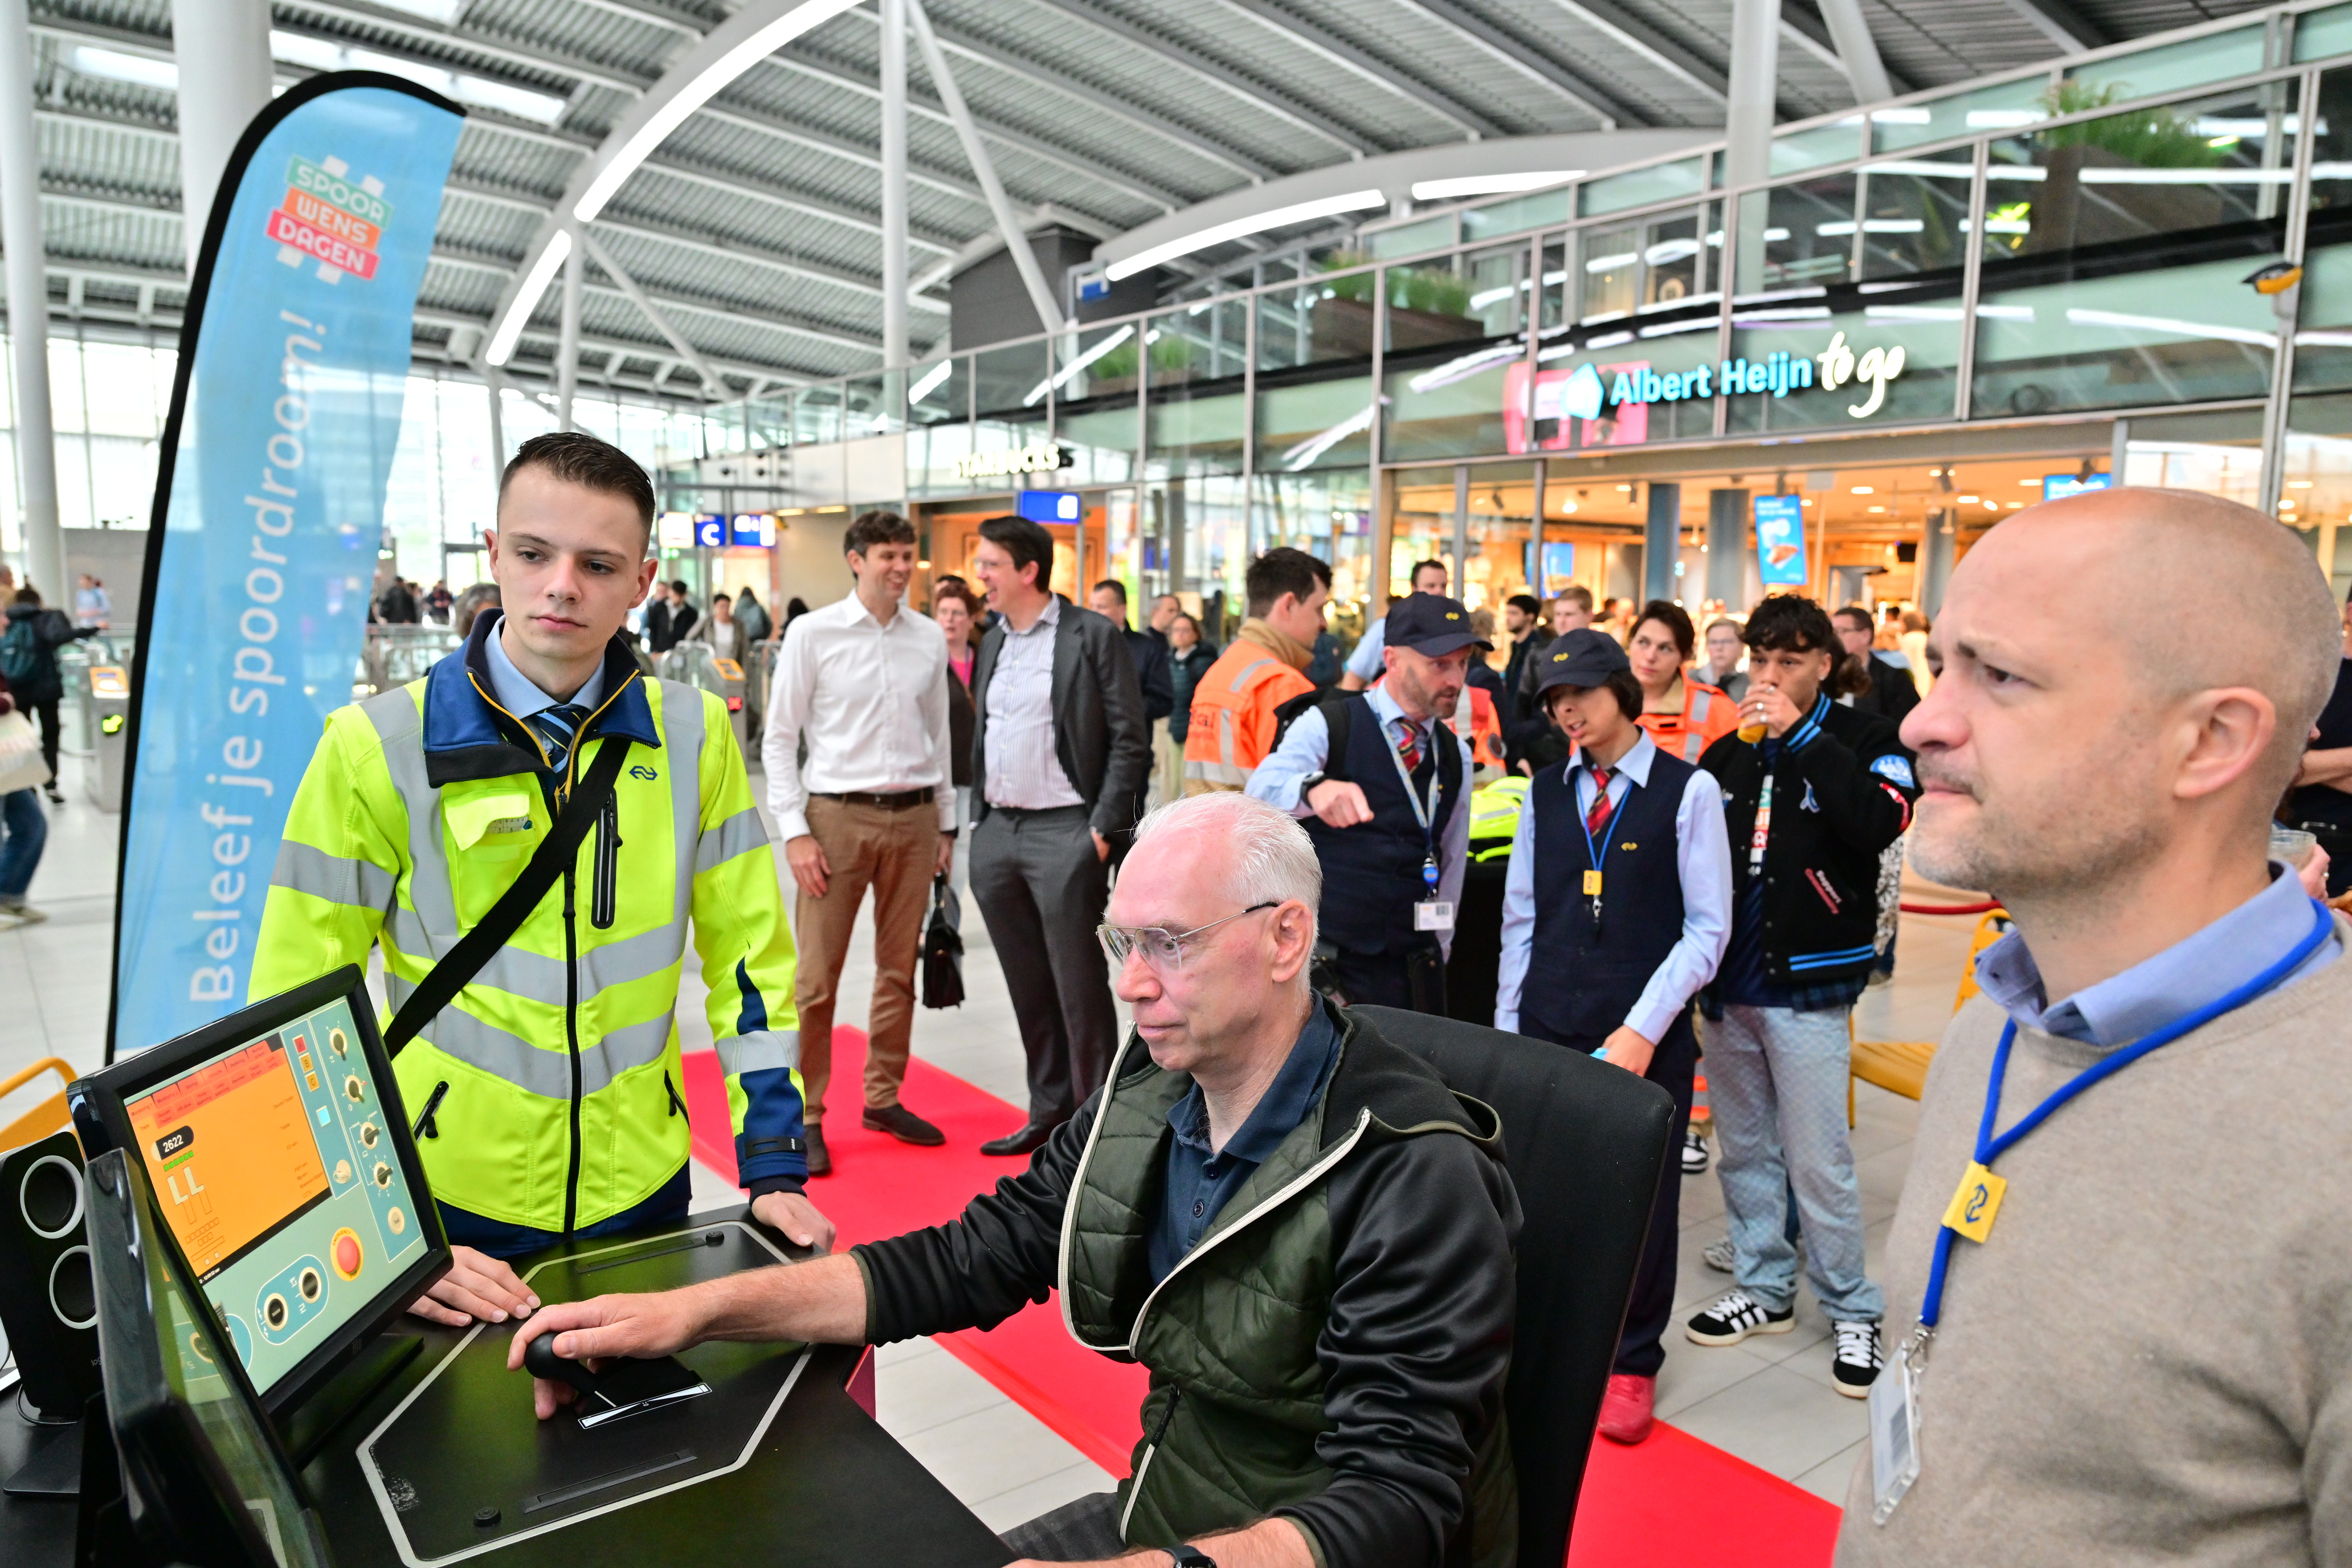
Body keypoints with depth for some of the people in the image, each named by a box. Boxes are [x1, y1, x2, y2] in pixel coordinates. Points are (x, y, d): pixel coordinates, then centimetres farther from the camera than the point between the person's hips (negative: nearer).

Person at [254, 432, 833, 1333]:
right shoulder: (376, 749, -10)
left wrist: (773, 1167, -4)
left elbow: (748, 950, 1)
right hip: (450, 1207, -2)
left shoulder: (693, 736, -3)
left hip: (641, 1189, 2)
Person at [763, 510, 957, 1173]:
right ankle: (805, 1115, 11)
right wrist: (795, 833, -8)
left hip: (913, 819, 4)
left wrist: (946, 825, 14)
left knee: (900, 969, 12)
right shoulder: (814, 634, -2)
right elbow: (779, 739, -2)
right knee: (816, 977, -3)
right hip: (838, 815, -4)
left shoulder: (930, 638, 8)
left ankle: (883, 1098, 26)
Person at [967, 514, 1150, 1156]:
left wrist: (1102, 829, -14)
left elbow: (1131, 741, -9)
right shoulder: (991, 642, 15)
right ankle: (1049, 1113, 26)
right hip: (996, 833, 7)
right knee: (1028, 988, 14)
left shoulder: (1094, 635, -6)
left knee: (1080, 988, -1)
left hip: (1064, 832, -7)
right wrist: (979, 820, 14)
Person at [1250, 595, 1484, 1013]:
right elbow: (1263, 788, -25)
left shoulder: (1456, 756, 10)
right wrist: (1315, 788, -46)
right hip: (1323, 960, -4)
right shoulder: (1327, 725, -7)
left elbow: (1451, 861, 15)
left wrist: (1437, 954, 14)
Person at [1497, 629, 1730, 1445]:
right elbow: (1521, 918, 11)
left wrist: (1642, 1029, -12)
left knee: (1643, 1195, 5)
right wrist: (1507, 1028, 6)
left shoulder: (1688, 790, -4)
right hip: (1546, 1026, 3)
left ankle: (1631, 1362, 26)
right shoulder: (1545, 792, 8)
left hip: (1647, 1037, -3)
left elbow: (1708, 926, -6)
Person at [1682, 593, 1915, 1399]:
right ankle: (1764, 1288, 29)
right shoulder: (1727, 753, 9)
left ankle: (1852, 1311, 15)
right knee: (1743, 1149, 14)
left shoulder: (1863, 740, -4)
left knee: (1818, 1160, -2)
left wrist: (1802, 735, -23)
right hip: (1728, 983, 5)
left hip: (1807, 986, -5)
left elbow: (1881, 822, -25)